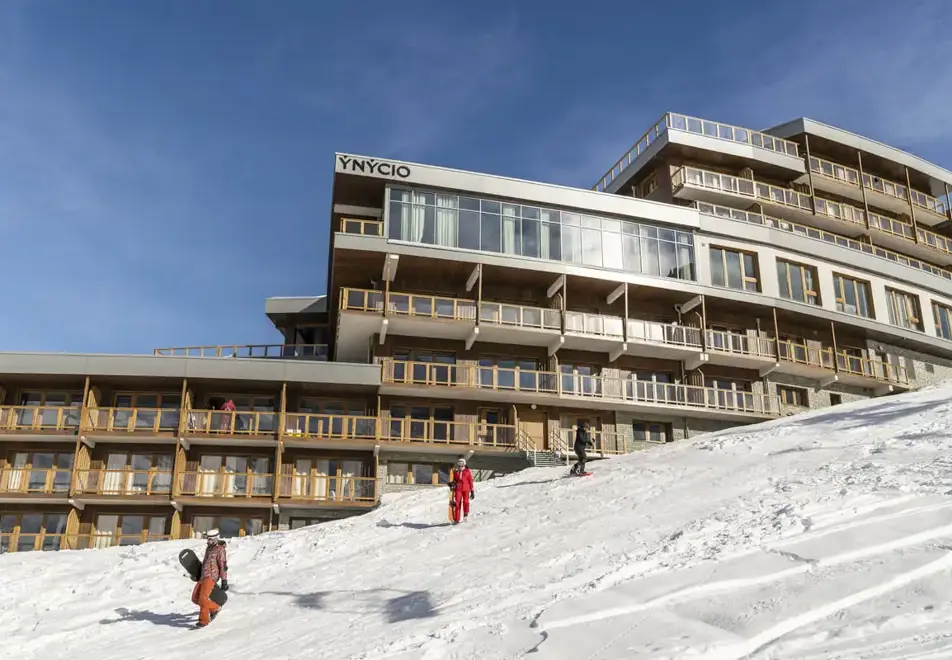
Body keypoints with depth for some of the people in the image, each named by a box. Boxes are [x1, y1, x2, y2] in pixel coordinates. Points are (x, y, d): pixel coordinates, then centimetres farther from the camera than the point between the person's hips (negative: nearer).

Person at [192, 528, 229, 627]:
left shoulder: (220, 550, -5)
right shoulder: (208, 549, 20)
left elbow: (223, 566, -9)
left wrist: (224, 581, -13)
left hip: (210, 578, -9)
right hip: (203, 577, 9)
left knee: (203, 599, -19)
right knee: (195, 598, 4)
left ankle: (203, 620, -8)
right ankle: (214, 608, 19)